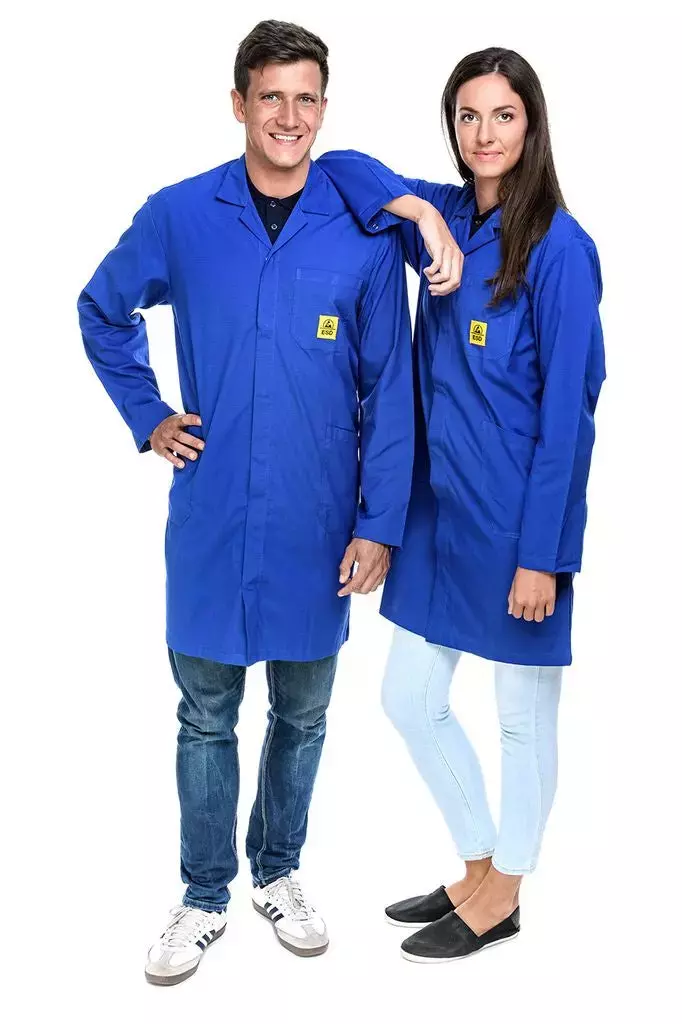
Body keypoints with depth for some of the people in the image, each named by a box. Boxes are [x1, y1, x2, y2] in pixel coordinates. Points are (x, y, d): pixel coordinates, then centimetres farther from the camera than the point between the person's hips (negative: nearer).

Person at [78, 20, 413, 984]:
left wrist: (380, 523, -5)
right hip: (212, 517, 0)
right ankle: (205, 897, 31)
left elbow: (389, 388, -3)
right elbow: (102, 311, 14)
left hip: (318, 525, 0)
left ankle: (278, 872, 39)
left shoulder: (365, 232, -6)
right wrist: (147, 417, 5)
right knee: (206, 716, 12)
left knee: (302, 714, 16)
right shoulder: (178, 216, -3)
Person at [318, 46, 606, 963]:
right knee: (410, 699, 14)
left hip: (517, 516, -7)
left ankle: (503, 894, 32)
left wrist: (541, 555, -16)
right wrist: (421, 211, -13)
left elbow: (567, 414, -15)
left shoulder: (558, 248, -14)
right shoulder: (446, 219, 5)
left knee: (523, 714, 11)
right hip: (440, 506, 7)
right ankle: (481, 867, 35)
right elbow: (339, 164, 4)